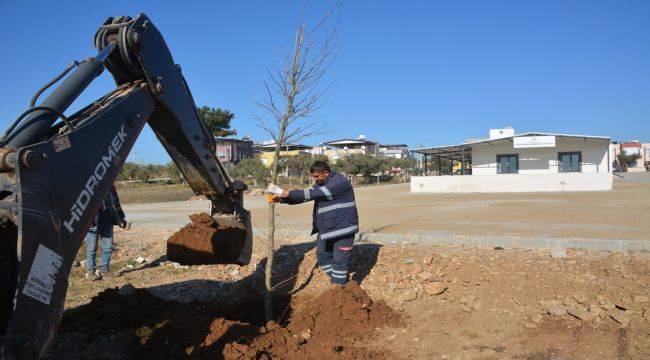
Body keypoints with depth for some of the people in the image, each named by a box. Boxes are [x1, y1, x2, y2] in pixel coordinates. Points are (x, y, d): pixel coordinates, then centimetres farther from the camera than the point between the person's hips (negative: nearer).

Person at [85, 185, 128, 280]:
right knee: (91, 248, 5)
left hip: (107, 221, 5)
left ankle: (103, 270, 19)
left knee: (108, 247, 6)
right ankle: (91, 271, 17)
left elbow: (116, 202, 21)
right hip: (93, 222, -5)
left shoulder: (110, 186, 11)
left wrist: (122, 217, 23)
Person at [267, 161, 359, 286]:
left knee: (339, 261, -3)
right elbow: (303, 196, 7)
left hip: (343, 228, -9)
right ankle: (341, 282, 31)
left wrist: (284, 192, -28)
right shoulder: (320, 184, 9)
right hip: (326, 229, 9)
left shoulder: (340, 182, -21)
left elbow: (312, 194, -28)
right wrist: (281, 198, -10)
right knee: (322, 256, 16)